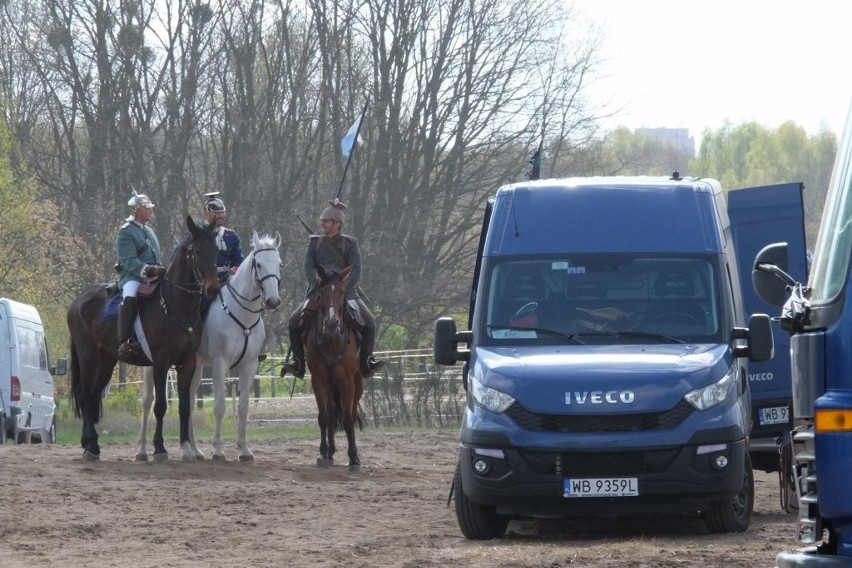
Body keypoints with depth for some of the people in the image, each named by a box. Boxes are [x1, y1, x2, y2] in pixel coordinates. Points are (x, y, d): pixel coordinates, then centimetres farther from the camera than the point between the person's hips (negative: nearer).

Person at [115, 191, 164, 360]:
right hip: (132, 277, -9)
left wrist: (160, 271, 12)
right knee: (130, 297, -37)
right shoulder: (126, 232, -4)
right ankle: (124, 343, -44)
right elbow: (130, 261, -15)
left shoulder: (149, 231, 24)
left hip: (153, 276, 9)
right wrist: (147, 270, -29)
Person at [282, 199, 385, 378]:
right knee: (295, 320, -19)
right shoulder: (314, 243, 6)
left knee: (369, 320, -21)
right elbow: (309, 269, -4)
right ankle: (298, 362, -8)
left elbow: (355, 271, -9)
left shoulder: (350, 244, 1)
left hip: (345, 292, -1)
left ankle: (366, 360, -9)